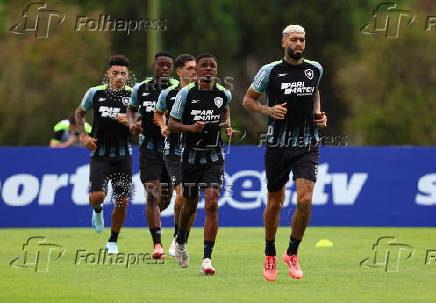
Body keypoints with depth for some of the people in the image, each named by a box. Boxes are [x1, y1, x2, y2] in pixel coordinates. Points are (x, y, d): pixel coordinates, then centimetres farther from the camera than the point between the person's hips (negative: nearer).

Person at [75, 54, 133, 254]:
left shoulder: (133, 95, 0)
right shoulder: (95, 93, 2)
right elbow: (79, 113, 18)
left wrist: (129, 122, -19)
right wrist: (83, 136, 4)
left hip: (123, 156, 0)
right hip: (100, 154, 0)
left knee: (122, 201, -1)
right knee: (97, 195, -17)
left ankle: (113, 241, 17)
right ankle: (97, 210, 21)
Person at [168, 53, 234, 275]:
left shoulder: (224, 94, 1)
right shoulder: (186, 93, -5)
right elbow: (171, 124, -2)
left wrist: (227, 126, 8)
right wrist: (191, 127, -20)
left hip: (214, 158, 0)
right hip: (190, 157, 0)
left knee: (212, 204, -16)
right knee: (190, 205, 13)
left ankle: (207, 259, -17)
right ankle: (180, 242, 44)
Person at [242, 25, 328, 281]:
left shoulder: (315, 69, 6)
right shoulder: (270, 71, -3)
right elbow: (248, 100, 5)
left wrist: (318, 113, 10)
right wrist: (268, 110, -13)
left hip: (308, 145, 1)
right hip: (278, 145, -1)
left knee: (305, 200, -15)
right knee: (275, 202, 8)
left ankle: (292, 253, 3)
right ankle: (270, 255, 28)